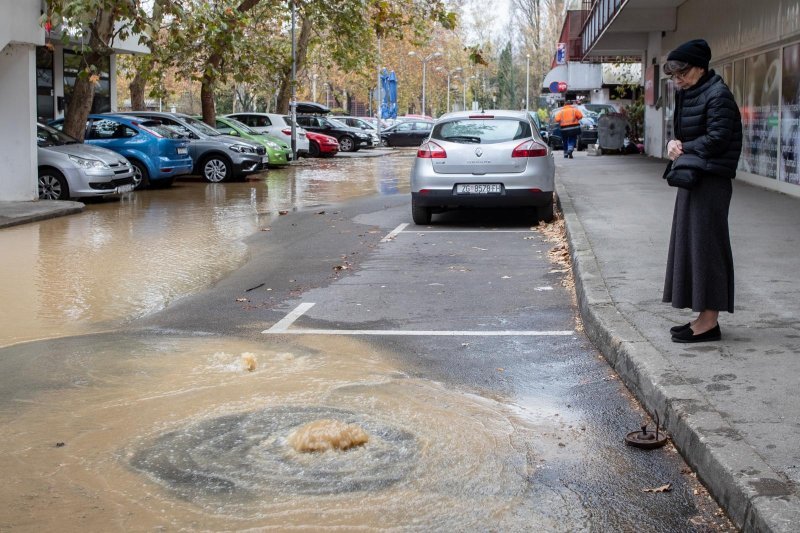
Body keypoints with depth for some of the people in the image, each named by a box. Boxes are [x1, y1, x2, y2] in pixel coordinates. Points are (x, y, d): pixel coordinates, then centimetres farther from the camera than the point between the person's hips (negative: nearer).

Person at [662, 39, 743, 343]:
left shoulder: (718, 95, -13)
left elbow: (717, 138, -19)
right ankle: (703, 317, 18)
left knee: (705, 245, -7)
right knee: (690, 244, 11)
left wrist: (683, 148, -9)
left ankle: (709, 321, -2)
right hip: (693, 177, 10)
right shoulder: (686, 94, 14)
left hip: (711, 181, -10)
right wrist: (675, 144, -4)